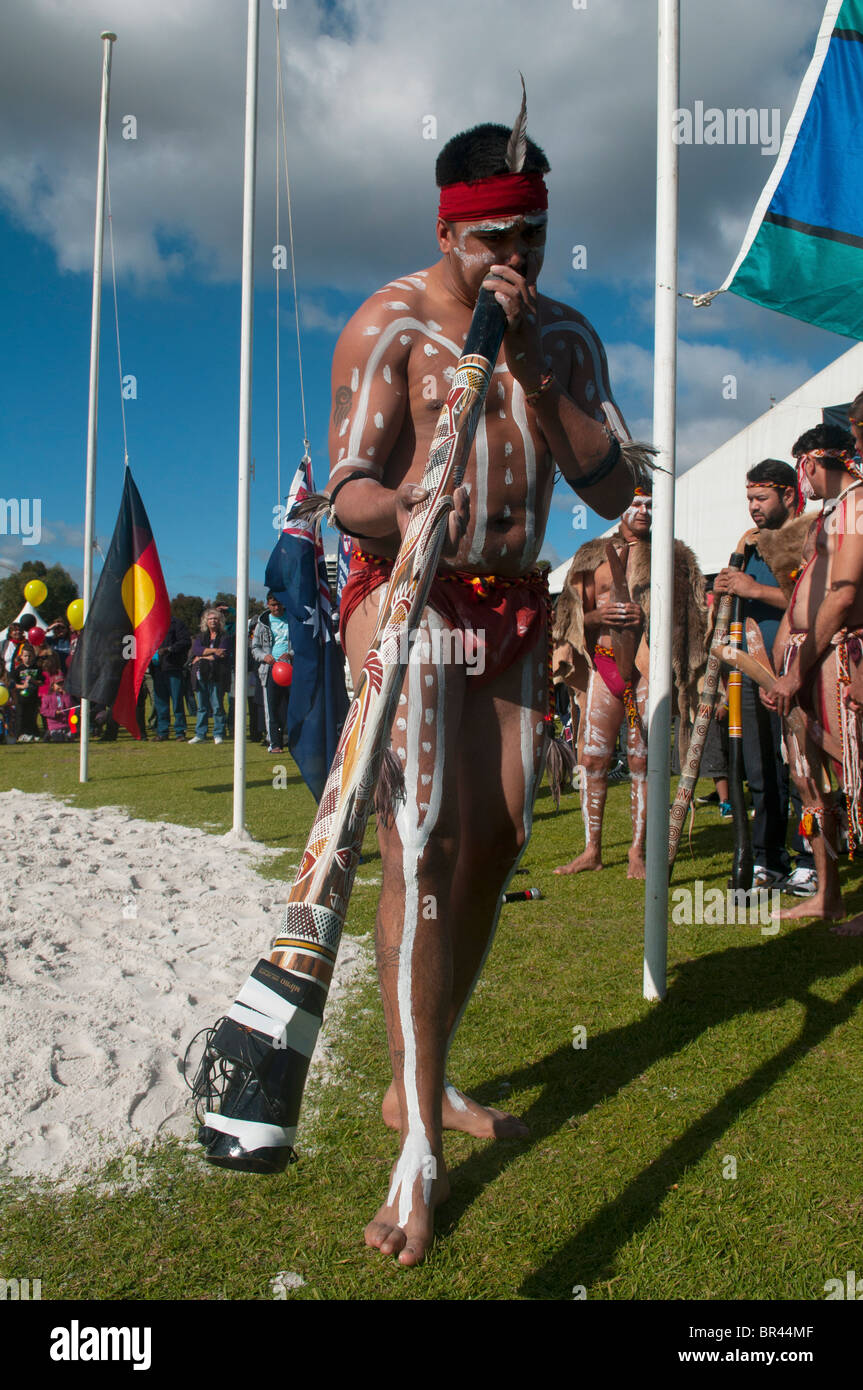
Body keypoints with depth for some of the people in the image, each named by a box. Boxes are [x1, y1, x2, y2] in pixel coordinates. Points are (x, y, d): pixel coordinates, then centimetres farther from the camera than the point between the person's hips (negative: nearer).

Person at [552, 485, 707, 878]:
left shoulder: (672, 556, 11)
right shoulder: (593, 555, 17)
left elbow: (687, 617, 5)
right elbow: (574, 615, 15)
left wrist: (647, 616, -12)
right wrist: (597, 616, -7)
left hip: (647, 667, -2)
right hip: (603, 663, 2)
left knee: (642, 760, -1)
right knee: (592, 757, 0)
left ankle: (638, 851, 7)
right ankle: (592, 849, 8)